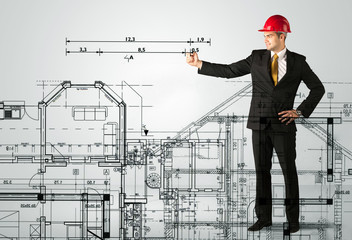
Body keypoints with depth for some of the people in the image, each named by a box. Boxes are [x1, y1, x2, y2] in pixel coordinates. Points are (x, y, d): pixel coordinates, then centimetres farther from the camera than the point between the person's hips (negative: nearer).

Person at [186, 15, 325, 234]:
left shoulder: (298, 62, 1)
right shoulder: (257, 58, 5)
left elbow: (318, 88, 6)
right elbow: (228, 71, 4)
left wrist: (300, 111, -4)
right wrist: (199, 64, -3)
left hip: (283, 125, -2)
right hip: (260, 125, 2)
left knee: (289, 171, 2)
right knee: (262, 171, 7)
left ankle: (293, 219, 14)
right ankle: (264, 218, 15)